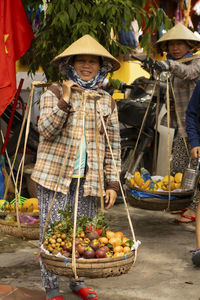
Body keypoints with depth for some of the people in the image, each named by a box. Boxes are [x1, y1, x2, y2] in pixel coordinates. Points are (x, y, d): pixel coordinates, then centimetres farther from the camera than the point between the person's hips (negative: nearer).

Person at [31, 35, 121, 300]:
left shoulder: (107, 101, 8)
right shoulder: (53, 94, 0)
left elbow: (113, 144, 7)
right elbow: (47, 131, -11)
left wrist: (112, 183, 2)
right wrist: (64, 100, -20)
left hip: (89, 178, 3)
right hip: (55, 174, -2)